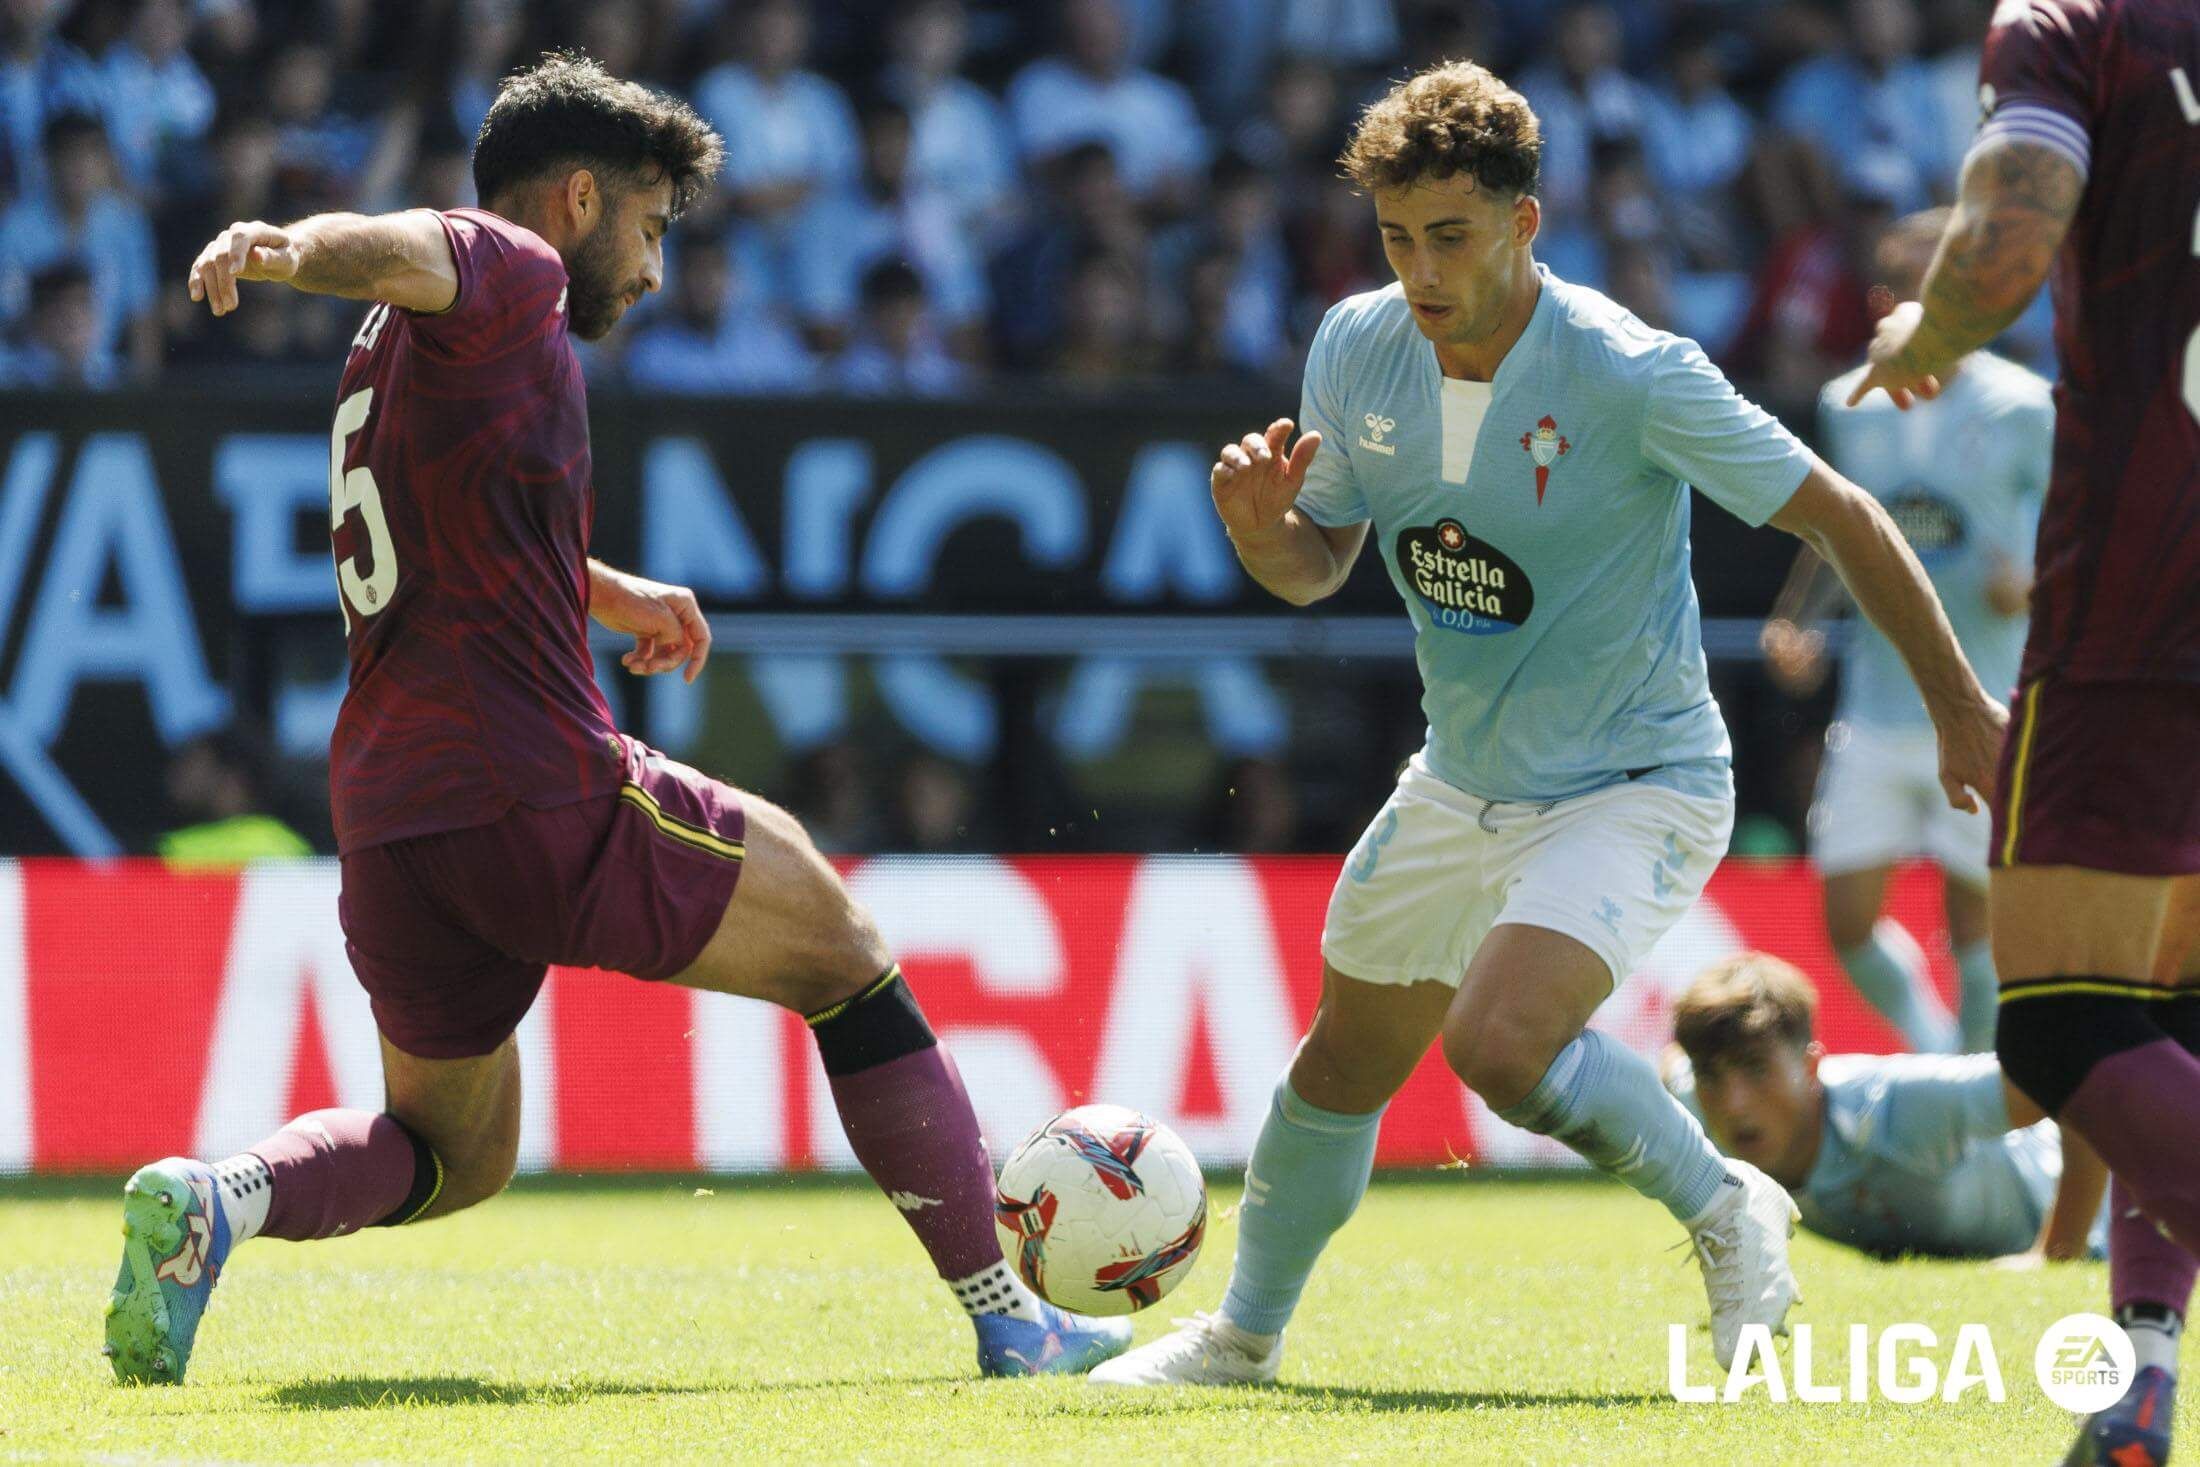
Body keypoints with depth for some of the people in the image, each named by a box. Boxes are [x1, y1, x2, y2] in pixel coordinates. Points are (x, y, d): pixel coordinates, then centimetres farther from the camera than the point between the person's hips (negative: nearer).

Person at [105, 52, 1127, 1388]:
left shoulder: (402, 349, 26)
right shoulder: (508, 275, -3)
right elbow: (396, 247, -26)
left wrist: (612, 593, 58)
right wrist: (285, 249, -48)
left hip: (387, 827, 8)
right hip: (546, 799, -8)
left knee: (457, 1154, 23)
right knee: (846, 961, 12)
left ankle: (218, 1197, -7)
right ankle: (1008, 1315, 11)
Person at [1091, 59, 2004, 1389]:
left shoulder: (1632, 376, -25)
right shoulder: (1357, 352, -8)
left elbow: (1839, 517, -16)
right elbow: (1316, 565, 6)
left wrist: (1959, 705, -8)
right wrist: (1258, 525, -19)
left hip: (1637, 786, -6)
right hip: (1462, 784, 6)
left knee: (1502, 1044, -28)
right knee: (1343, 1066, 17)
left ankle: (1726, 1211, -2)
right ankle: (1246, 1335, 40)